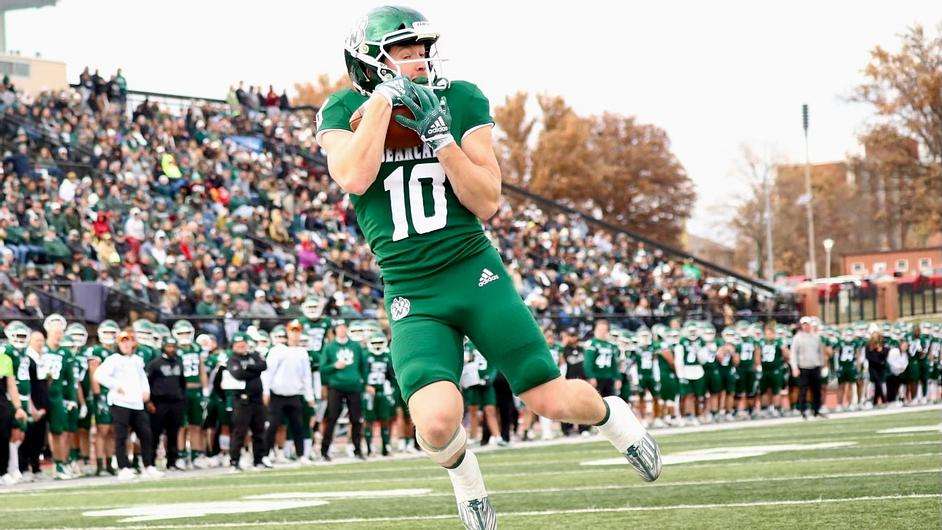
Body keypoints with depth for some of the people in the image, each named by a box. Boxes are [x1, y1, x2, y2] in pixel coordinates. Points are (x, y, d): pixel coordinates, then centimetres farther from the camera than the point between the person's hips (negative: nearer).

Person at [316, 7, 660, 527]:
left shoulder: (461, 102, 0)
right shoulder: (344, 111, -2)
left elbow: (487, 203, -5)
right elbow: (354, 177, -24)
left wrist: (440, 134, -16)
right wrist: (385, 96, -19)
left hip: (476, 273, 1)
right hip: (412, 296, -1)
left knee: (552, 401, -3)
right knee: (437, 421, -24)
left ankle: (610, 413, 34)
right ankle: (461, 470, 13)